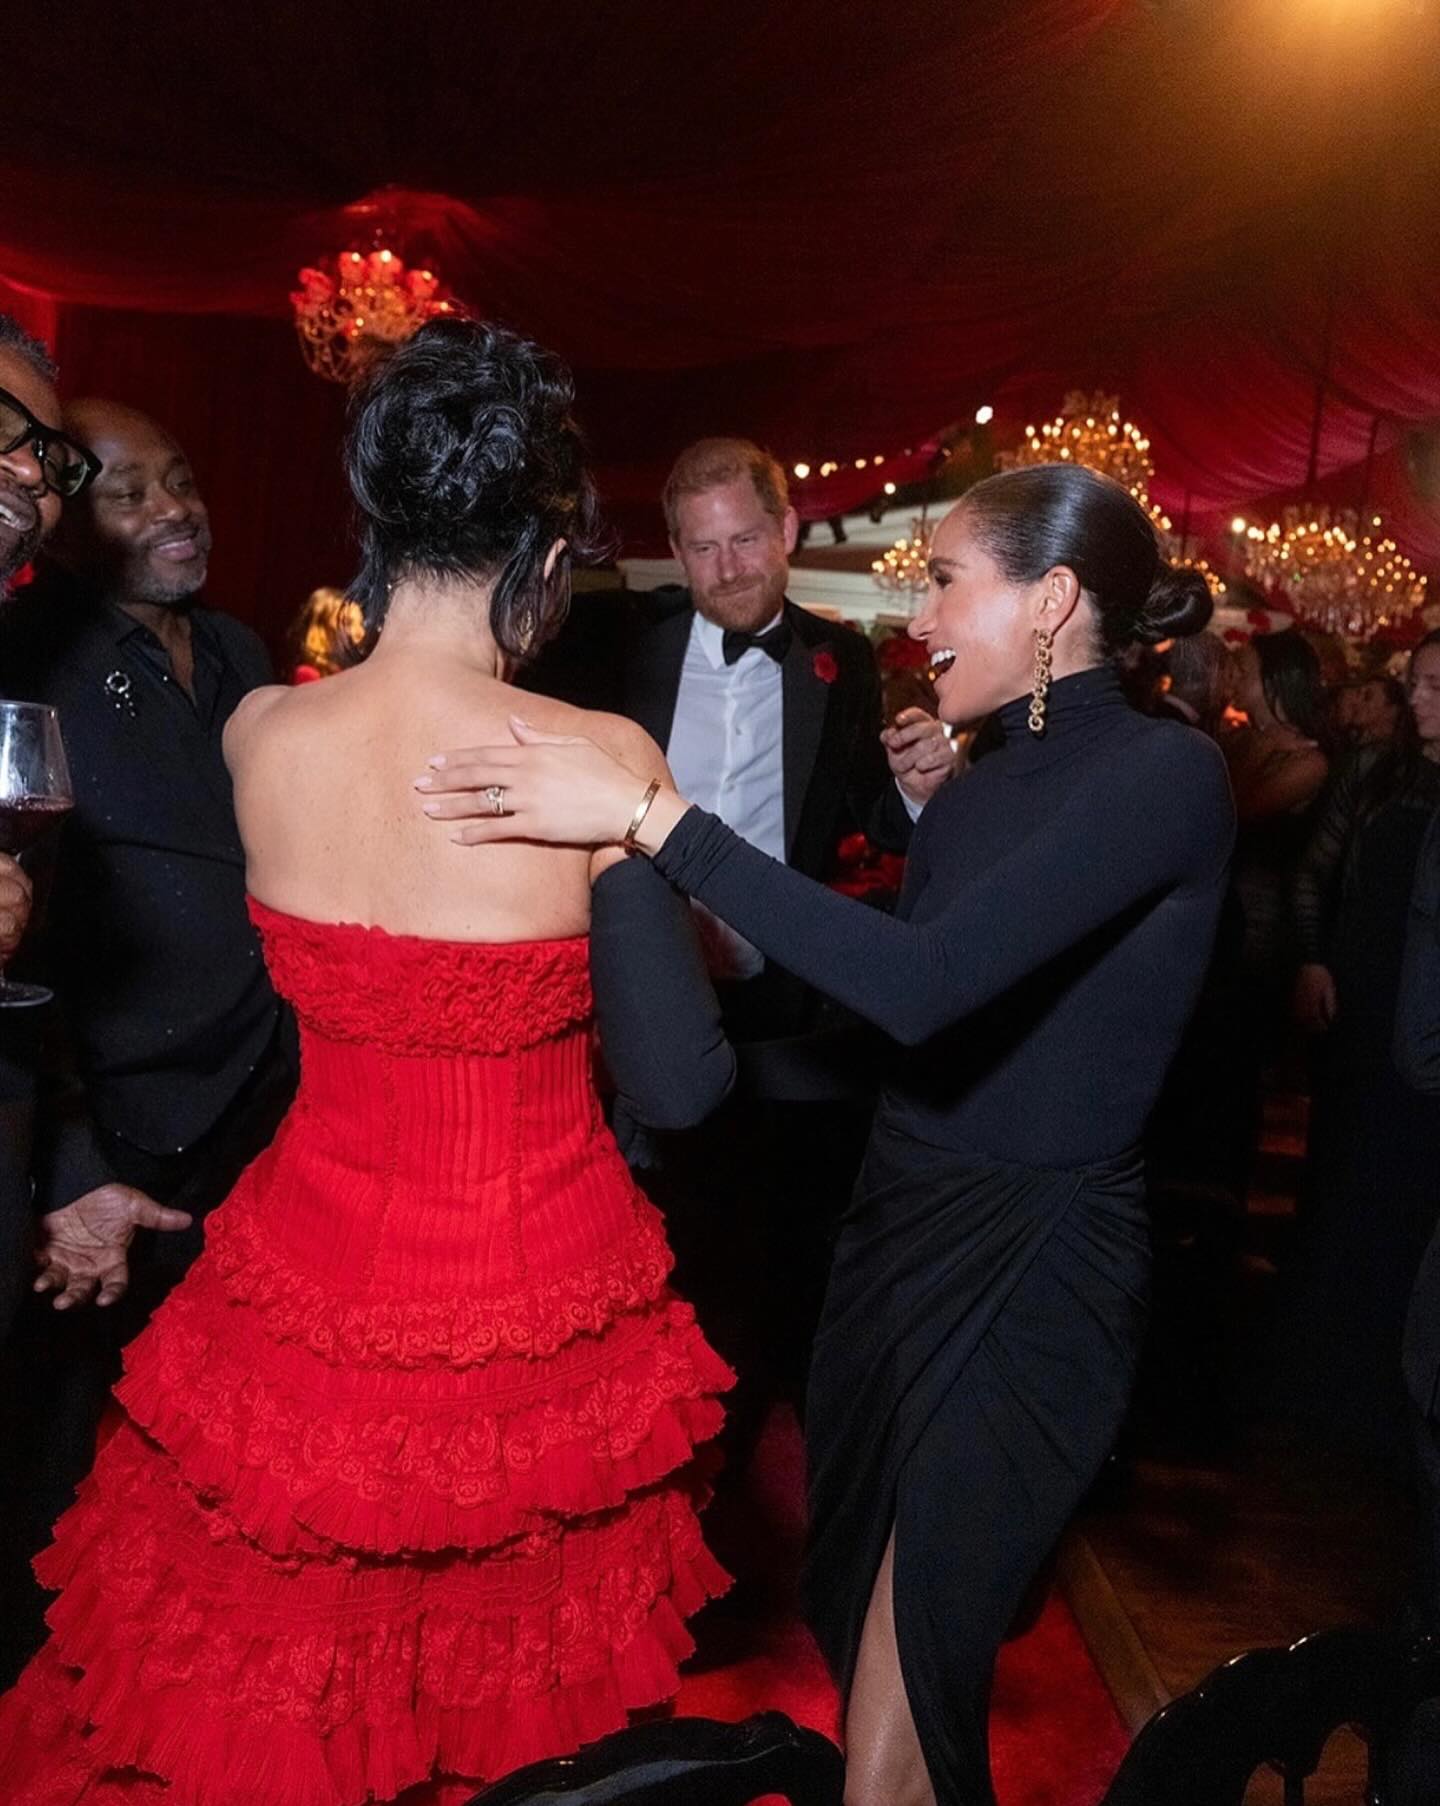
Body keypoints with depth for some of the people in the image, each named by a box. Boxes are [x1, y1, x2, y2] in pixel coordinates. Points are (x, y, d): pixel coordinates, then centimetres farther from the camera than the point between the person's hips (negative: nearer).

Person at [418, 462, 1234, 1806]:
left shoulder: (1165, 773, -16)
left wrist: (653, 818, -28)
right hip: (895, 1227, 8)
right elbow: (878, 1009, 9)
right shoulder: (972, 791, 9)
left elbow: (923, 984, -29)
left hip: (1028, 1266, -7)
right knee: (846, 1625, 22)